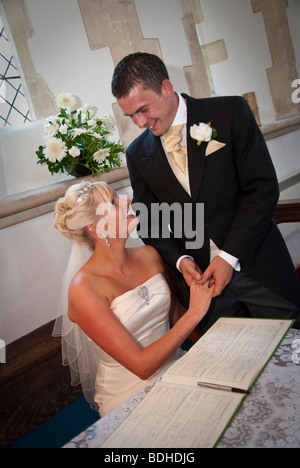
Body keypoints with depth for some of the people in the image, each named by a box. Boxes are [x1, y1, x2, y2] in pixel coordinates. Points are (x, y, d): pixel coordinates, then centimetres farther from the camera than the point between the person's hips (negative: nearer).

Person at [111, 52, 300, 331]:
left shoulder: (230, 112, -7)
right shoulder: (137, 154, 4)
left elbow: (263, 187, -11)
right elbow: (149, 219, 9)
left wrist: (229, 256, -15)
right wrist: (180, 259, -8)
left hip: (258, 264, -2)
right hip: (200, 274, 2)